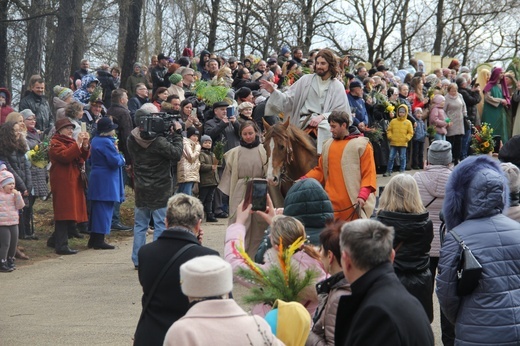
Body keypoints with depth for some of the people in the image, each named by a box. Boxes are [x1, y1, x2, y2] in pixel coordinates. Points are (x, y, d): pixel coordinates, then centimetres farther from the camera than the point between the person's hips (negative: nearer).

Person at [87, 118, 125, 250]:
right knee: (105, 209, -5)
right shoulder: (107, 142, -18)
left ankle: (93, 239, 18)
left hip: (95, 178, 10)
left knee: (96, 209, 14)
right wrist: (121, 156, -1)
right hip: (106, 181, -10)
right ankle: (99, 240, -4)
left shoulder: (95, 140, 12)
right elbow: (115, 161, -23)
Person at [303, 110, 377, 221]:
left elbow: (369, 173, -6)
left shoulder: (362, 144, -2)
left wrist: (363, 195, -18)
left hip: (353, 203, -4)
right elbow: (320, 170, 18)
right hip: (332, 203, 5)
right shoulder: (328, 145, 14)